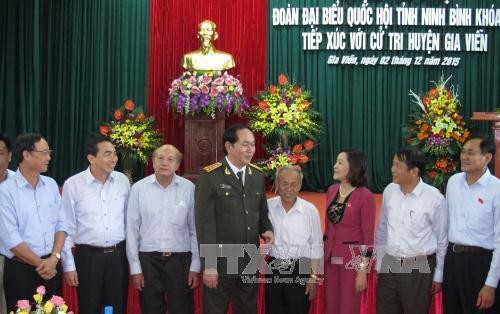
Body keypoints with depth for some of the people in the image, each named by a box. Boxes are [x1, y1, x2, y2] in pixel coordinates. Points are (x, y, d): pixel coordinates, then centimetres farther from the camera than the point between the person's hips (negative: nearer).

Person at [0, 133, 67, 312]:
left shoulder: (51, 185, 7)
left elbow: (61, 224, 7)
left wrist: (54, 258, -8)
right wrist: (40, 264, -10)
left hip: (52, 267, 5)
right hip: (21, 270, -5)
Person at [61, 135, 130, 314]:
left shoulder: (123, 181, 1)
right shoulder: (72, 185, -8)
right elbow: (67, 228, -4)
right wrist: (69, 265, -5)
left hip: (118, 254, 3)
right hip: (88, 256, -2)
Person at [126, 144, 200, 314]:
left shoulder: (188, 188, -1)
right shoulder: (138, 188, -2)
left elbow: (195, 229, 2)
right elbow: (132, 230, 2)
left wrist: (195, 266, 1)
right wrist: (135, 268, 1)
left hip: (180, 259, 0)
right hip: (148, 260, 0)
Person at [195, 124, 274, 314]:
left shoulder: (257, 176, 8)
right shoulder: (210, 176, -11)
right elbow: (205, 223, -13)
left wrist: (267, 230, -5)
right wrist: (208, 265, -16)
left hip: (250, 263, 5)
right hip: (220, 263, -5)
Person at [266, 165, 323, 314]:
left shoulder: (310, 210, -6)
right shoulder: (267, 207, -3)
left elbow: (316, 246, -1)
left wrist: (313, 276, -1)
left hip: (300, 270, -1)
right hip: (274, 269, 2)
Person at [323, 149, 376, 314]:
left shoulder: (365, 196, -14)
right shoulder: (332, 191, 4)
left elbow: (368, 236, -12)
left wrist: (362, 270, -13)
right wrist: (323, 252, 14)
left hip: (352, 259, -6)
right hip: (331, 257, 6)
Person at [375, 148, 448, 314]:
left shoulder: (434, 198, -13)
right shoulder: (389, 191, -1)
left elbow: (442, 239, -4)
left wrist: (438, 275, 0)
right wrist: (379, 263, 13)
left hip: (419, 268, -4)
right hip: (389, 266, 4)